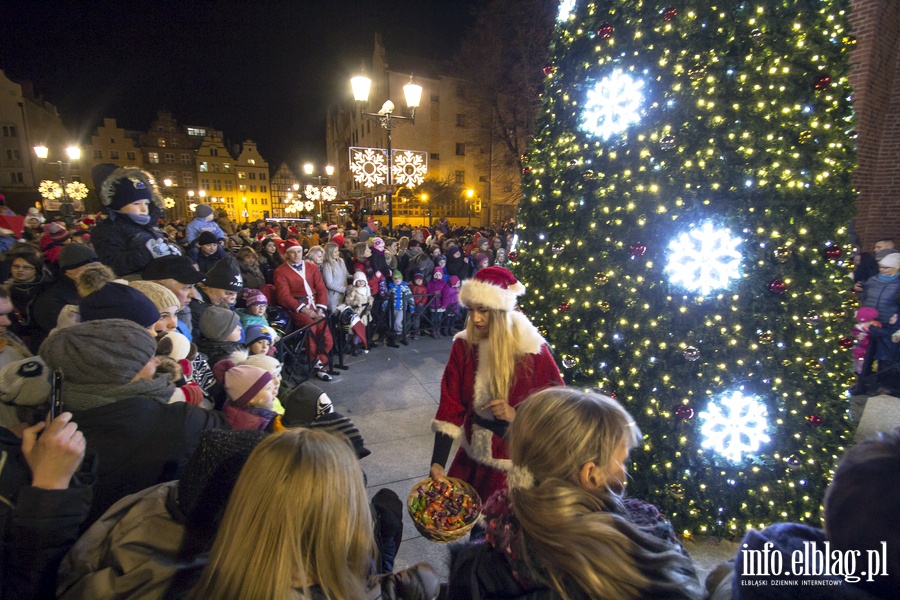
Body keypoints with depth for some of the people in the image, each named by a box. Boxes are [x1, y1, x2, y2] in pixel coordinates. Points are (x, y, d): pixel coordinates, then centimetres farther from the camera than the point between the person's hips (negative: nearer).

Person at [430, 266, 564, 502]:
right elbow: (450, 405, -10)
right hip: (471, 460, 4)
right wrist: (438, 463, -16)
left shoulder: (532, 351, -18)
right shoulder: (463, 345, -9)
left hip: (514, 465, -3)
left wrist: (516, 413, -25)